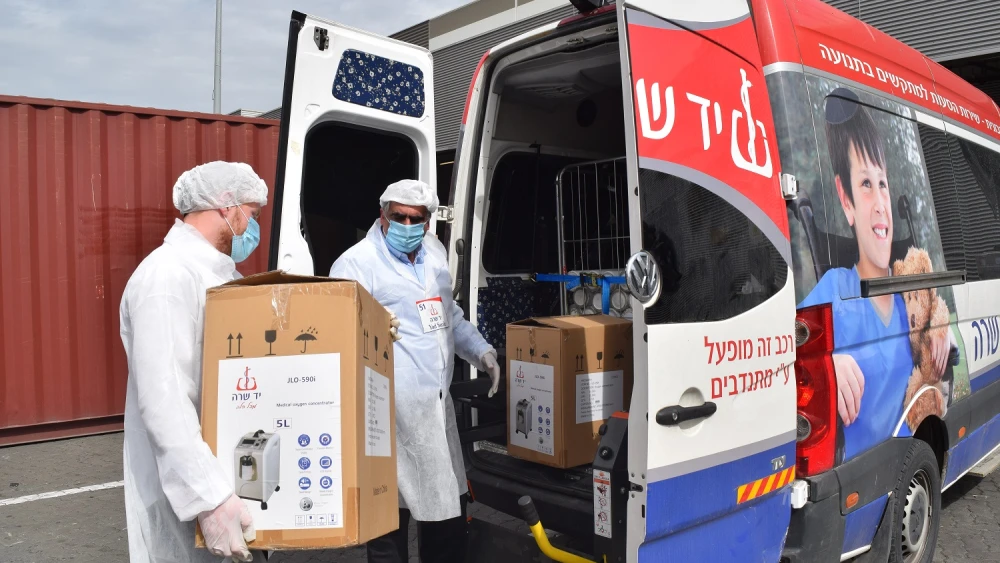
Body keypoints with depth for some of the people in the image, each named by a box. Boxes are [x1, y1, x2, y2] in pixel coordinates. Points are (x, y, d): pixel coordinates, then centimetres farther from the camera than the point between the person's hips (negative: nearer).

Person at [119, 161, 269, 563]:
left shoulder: (217, 272, 10)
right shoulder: (168, 276, -21)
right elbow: (163, 400, -29)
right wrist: (209, 495, -31)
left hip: (220, 473, 9)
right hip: (180, 487, -9)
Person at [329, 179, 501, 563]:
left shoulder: (434, 253, 15)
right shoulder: (356, 263, -9)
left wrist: (481, 351, 19)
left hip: (438, 400, 8)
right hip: (393, 405, -8)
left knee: (449, 503, 19)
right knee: (392, 510, 1)